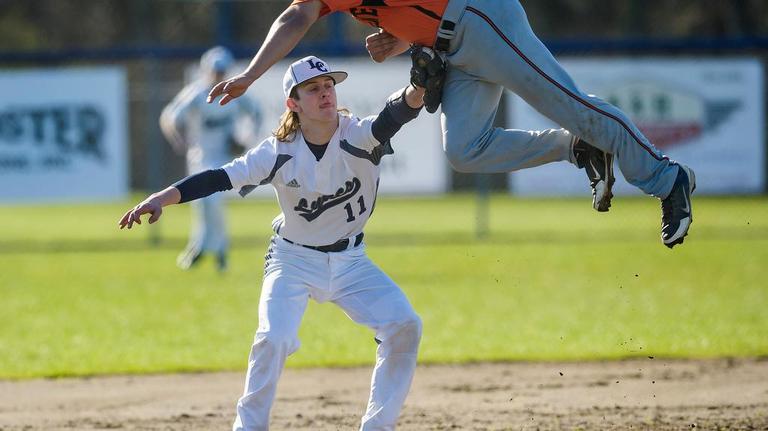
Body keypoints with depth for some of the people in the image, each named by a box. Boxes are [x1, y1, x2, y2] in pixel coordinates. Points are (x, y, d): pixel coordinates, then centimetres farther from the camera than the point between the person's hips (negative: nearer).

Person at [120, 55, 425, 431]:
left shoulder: (359, 136, -19)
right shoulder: (278, 152, -18)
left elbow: (397, 113, -39)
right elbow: (219, 178, -25)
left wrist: (418, 89, -62)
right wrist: (159, 199, -38)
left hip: (349, 261, 2)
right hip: (292, 260, -2)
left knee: (404, 325, -13)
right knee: (274, 339, -23)